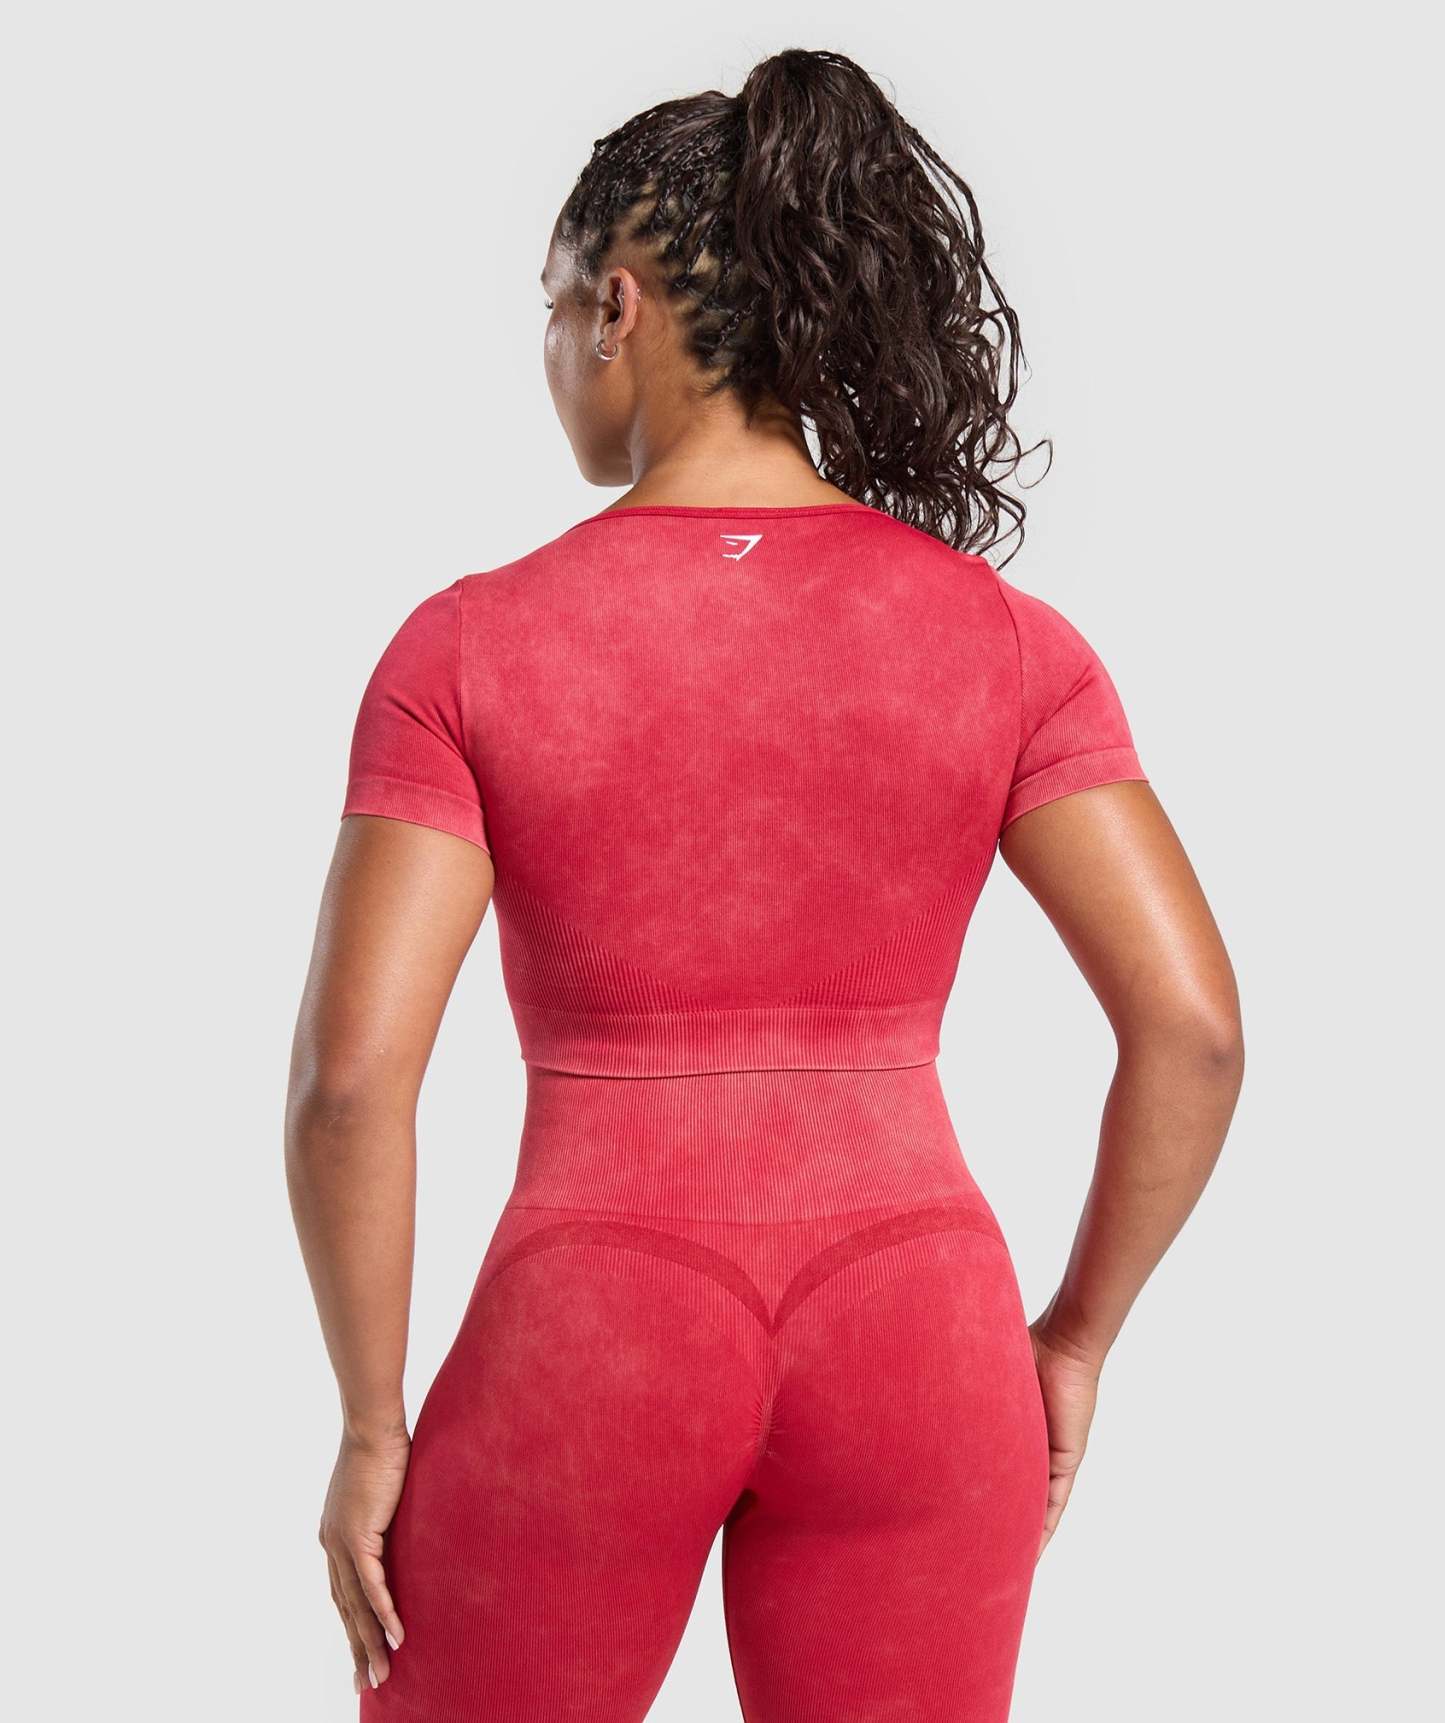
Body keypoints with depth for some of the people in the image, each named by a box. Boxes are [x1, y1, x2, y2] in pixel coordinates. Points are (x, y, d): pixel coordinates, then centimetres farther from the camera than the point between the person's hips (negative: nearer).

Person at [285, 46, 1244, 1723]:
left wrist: (368, 1429, -1)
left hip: (588, 1362, -2)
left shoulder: (470, 648, -8)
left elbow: (347, 1074, -14)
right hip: (901, 1359, 2)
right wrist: (1074, 1337, 5)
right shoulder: (1004, 637, -3)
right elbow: (1190, 1022, -10)